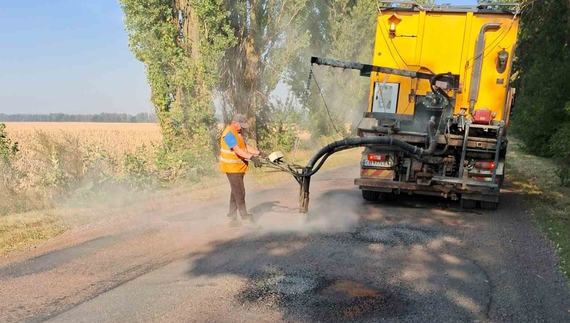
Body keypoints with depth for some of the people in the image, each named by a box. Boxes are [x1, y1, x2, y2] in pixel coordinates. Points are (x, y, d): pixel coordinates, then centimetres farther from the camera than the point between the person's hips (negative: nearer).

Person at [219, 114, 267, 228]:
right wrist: (252, 158, -42)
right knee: (240, 192, -8)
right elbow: (237, 150, -31)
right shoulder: (229, 134, -19)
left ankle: (233, 218, 20)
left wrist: (259, 153, -2)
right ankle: (246, 219, -4)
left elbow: (246, 146, 11)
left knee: (235, 192, 13)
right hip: (232, 168, -10)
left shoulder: (237, 133, 14)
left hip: (238, 167, 10)